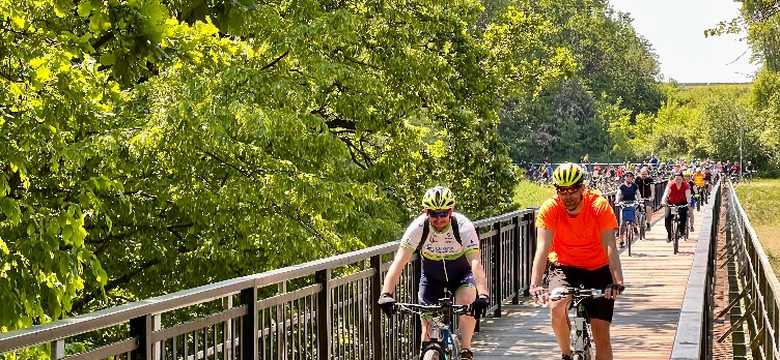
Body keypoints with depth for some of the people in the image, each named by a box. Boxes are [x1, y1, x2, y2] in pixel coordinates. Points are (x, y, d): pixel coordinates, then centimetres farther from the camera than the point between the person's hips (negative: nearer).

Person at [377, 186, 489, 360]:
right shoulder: (418, 227, -28)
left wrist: (483, 295, -55)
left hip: (460, 273, -1)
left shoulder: (464, 226, -30)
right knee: (428, 320, -6)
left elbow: (476, 263, -39)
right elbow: (399, 261, -36)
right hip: (431, 275, 2)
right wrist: (386, 294, -50)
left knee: (468, 300, -29)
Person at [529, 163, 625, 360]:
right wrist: (535, 285, -43)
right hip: (564, 267, 0)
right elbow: (542, 249, -28)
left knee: (601, 334, -6)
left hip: (598, 270, 0)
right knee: (557, 307, -30)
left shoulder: (599, 206, -20)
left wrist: (618, 282, -43)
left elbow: (610, 247, -28)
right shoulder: (549, 209, -19)